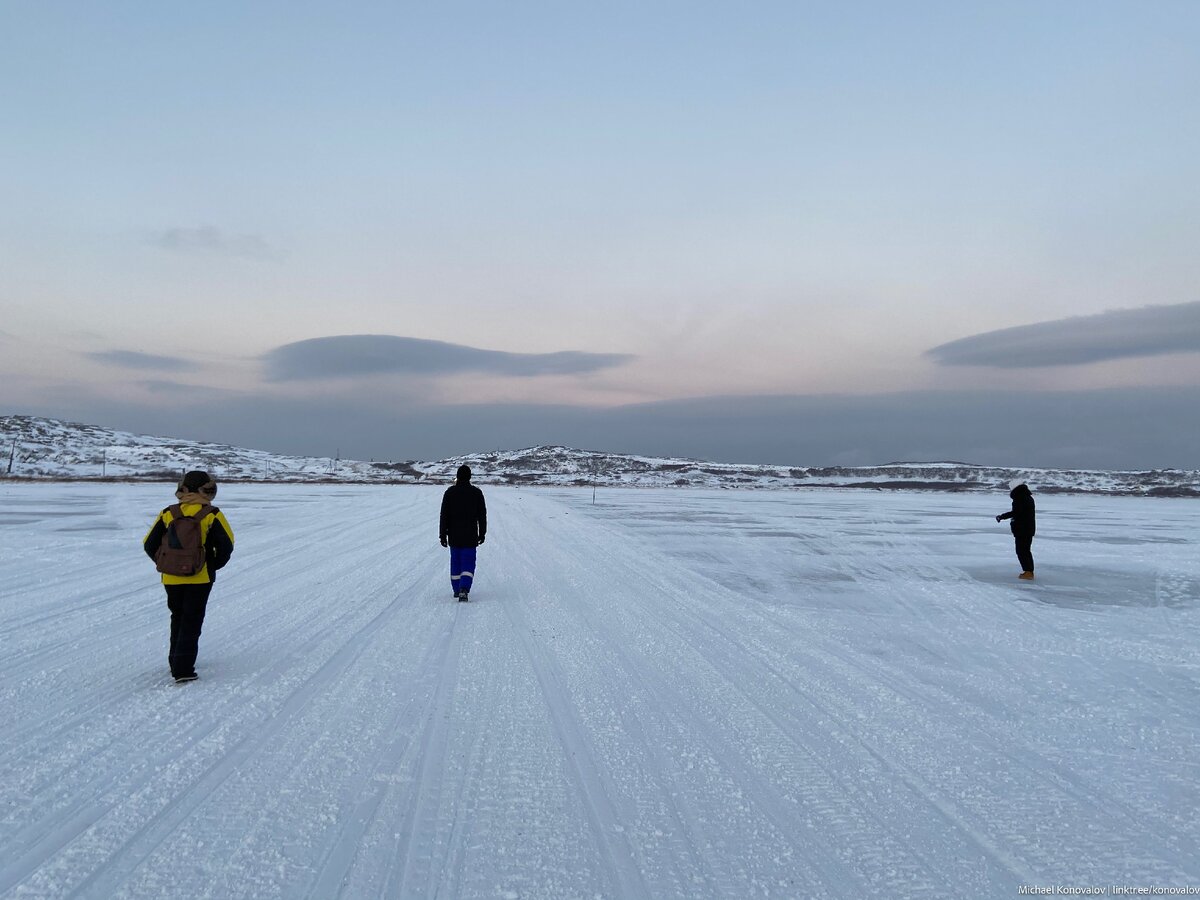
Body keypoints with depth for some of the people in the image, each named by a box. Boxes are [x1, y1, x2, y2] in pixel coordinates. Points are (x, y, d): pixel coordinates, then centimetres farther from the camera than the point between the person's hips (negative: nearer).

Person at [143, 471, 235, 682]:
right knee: (192, 622, 3)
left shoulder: (168, 514, 0)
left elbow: (149, 544, 3)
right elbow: (226, 545, -9)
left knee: (177, 618, 21)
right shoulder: (212, 515, -8)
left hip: (172, 578, 3)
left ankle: (176, 662, 30)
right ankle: (183, 670, -3)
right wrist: (214, 565, 7)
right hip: (200, 578, -3)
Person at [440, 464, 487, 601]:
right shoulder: (476, 492, -2)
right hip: (470, 536, -1)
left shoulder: (450, 492, -1)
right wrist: (482, 533, 11)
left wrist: (443, 535, 2)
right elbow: (482, 515, 2)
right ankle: (464, 589, -19)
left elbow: (444, 515, -2)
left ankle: (457, 590, 23)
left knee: (455, 561, 15)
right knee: (468, 563, 0)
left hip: (454, 535, 2)